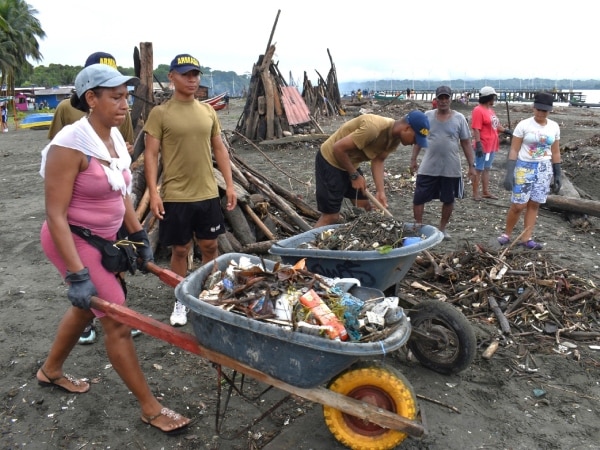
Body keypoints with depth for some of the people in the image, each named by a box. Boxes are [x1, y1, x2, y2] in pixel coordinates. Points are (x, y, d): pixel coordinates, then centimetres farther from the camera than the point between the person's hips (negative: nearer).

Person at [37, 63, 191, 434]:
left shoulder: (115, 136, -1)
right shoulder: (70, 145, -25)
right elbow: (56, 215, -25)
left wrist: (139, 235, 13)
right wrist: (77, 274, -27)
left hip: (103, 239, 9)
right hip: (73, 241, -8)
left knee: (86, 309, 25)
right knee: (118, 323, -4)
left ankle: (51, 371, 51)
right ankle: (151, 408, 11)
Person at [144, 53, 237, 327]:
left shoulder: (208, 111, 8)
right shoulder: (160, 113, -5)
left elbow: (219, 149, 11)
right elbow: (151, 155, -7)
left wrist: (230, 184, 6)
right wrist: (153, 193, -15)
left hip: (208, 193, 4)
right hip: (175, 196, -4)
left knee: (210, 246, 14)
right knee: (180, 250, 8)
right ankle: (181, 301, 25)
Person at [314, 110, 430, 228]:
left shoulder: (395, 136, -4)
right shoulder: (374, 128, -32)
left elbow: (378, 161, 2)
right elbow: (338, 148, -28)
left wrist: (380, 191, -8)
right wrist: (355, 176, -17)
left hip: (350, 163, 9)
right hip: (330, 160, -9)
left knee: (365, 207, 11)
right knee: (331, 216, -9)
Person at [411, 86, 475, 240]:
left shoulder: (459, 118, -1)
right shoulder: (427, 116, 1)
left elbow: (466, 143, 2)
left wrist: (471, 166, 1)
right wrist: (413, 159, 5)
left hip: (451, 169, 0)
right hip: (428, 167, 0)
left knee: (448, 200, 11)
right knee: (418, 198, 0)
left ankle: (443, 228, 29)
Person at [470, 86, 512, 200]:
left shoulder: (490, 109, 13)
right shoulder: (478, 110, -15)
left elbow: (495, 124, 23)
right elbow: (476, 129, -20)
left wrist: (506, 130, 15)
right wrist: (478, 145, -25)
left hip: (491, 146, 9)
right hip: (483, 146, -9)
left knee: (487, 169, 15)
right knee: (478, 170, -1)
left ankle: (486, 192, 23)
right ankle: (475, 193, 6)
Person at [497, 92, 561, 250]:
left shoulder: (554, 127, 5)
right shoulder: (524, 125, -8)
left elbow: (555, 152, 11)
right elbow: (514, 150, -8)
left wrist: (558, 174, 10)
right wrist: (509, 172, -14)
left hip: (544, 169, 4)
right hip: (524, 167, -4)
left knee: (534, 205, 5)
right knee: (518, 205, -5)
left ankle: (526, 238, 12)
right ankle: (506, 234, 14)